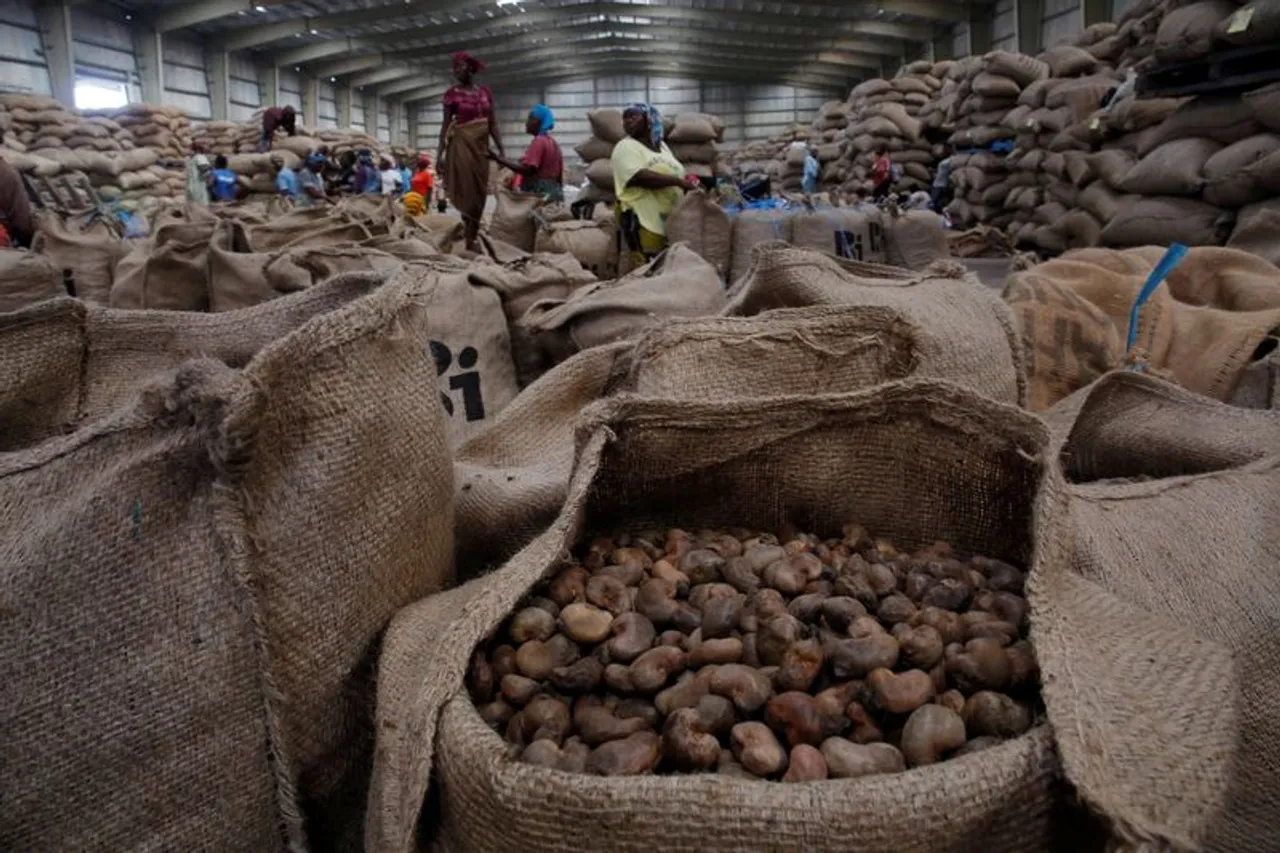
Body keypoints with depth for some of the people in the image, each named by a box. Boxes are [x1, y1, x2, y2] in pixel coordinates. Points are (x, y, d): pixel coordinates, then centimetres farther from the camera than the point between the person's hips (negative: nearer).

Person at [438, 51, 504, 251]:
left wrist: (501, 149, 3)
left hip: (481, 147, 4)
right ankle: (469, 240, -3)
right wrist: (439, 153, -10)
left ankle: (473, 237, 13)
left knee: (480, 194, 4)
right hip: (462, 145, -4)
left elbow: (493, 124, 9)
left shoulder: (485, 92, 8)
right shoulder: (452, 94, -1)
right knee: (467, 193, -6)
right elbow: (446, 125, -3)